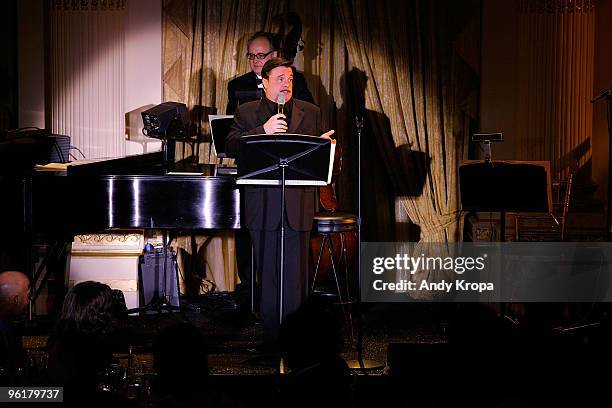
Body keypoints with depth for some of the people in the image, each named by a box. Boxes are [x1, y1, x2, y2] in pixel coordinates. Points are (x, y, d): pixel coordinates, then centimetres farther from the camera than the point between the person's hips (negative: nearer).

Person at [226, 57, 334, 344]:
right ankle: (270, 335, 12)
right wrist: (263, 131, -20)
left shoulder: (310, 112, 13)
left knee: (296, 275, -2)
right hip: (263, 206, -1)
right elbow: (231, 146, -7)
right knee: (267, 274, 5)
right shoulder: (247, 113, 7)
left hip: (298, 205, 1)